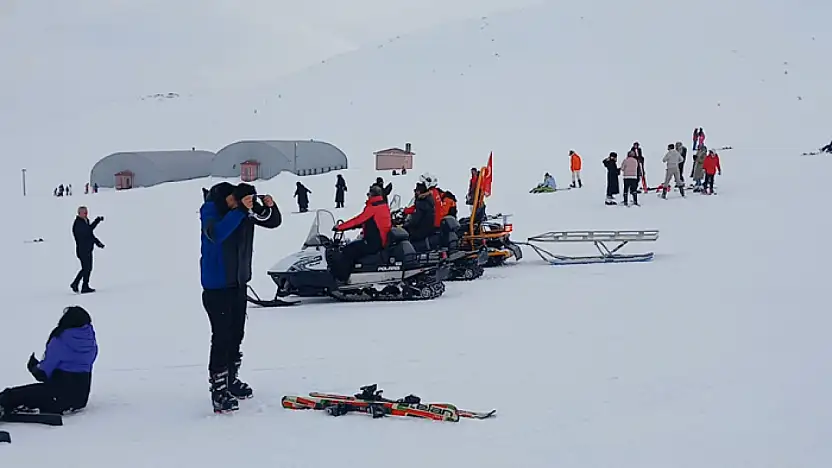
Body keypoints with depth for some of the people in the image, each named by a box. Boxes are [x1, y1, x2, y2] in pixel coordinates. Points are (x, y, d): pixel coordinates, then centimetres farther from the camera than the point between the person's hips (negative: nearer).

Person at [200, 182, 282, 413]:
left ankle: (231, 379, 32)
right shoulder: (211, 209, -20)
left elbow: (273, 222, 5)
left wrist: (270, 207, -17)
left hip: (239, 282, 7)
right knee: (222, 337, -10)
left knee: (236, 334, 16)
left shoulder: (247, 208, -3)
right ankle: (218, 390, -5)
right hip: (217, 285, -7)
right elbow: (216, 234, -38)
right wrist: (239, 210, -41)